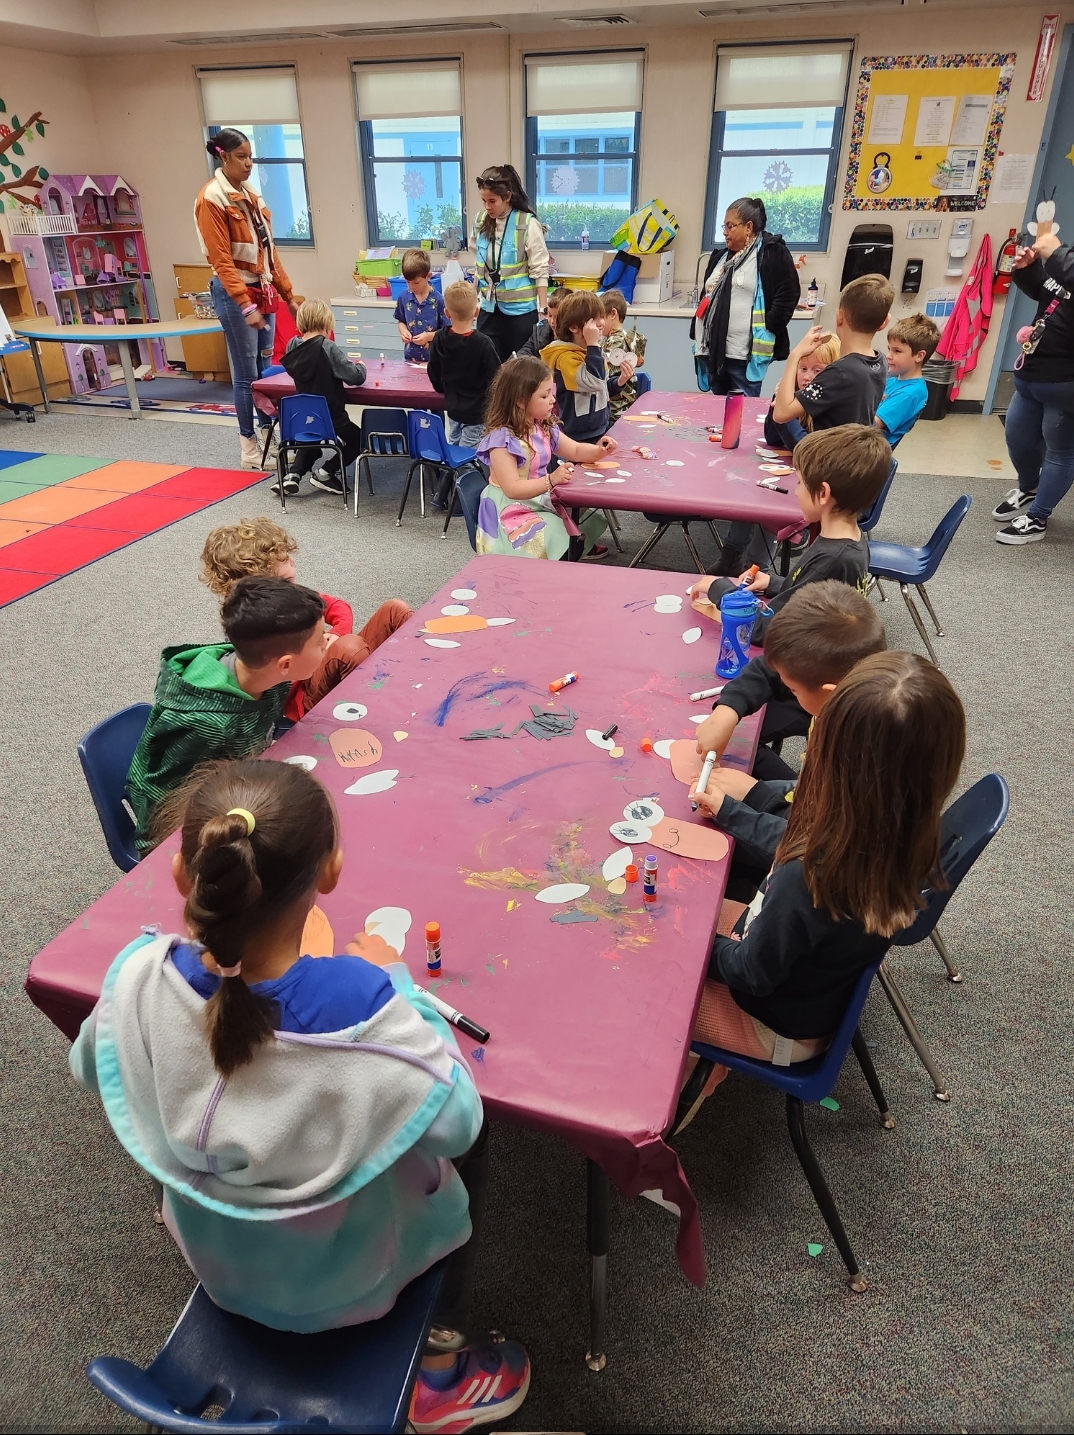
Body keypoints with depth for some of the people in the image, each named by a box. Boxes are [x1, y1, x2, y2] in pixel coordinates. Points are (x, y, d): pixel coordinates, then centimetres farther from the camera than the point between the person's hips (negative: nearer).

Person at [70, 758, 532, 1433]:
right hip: (343, 1281, -3)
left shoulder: (140, 976, -28)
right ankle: (443, 1373, 32)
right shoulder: (360, 1001, -39)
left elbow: (89, 1068, -4)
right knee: (474, 1142, 22)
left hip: (215, 1259, 4)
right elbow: (457, 1122, -22)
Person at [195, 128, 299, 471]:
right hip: (235, 293, -8)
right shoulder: (211, 198, -10)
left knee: (266, 369, 10)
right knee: (247, 373, -5)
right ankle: (248, 447, 4)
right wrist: (246, 306, -24)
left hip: (263, 290, 8)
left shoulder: (249, 195, 14)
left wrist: (288, 294, 15)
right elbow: (221, 260, -16)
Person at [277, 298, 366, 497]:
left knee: (311, 439, 36)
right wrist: (359, 367, 5)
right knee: (357, 439, 20)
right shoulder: (327, 347, -18)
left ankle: (293, 473, 15)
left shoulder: (292, 346, 0)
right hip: (330, 418, -6)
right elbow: (356, 377, -17)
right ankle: (325, 473, 8)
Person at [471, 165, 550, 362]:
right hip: (489, 309, 5)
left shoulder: (528, 224, -10)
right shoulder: (481, 222, 5)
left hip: (521, 310, -4)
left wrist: (543, 311, -14)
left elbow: (540, 271, -10)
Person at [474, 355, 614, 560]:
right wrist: (551, 480, -35)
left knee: (590, 518, -3)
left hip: (541, 503, 9)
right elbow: (512, 489, -27)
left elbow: (575, 451, 18)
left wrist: (598, 451, -3)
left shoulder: (545, 428, 5)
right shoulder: (502, 439, -21)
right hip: (512, 513, -9)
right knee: (555, 538, -30)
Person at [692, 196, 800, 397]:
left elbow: (788, 295, -9)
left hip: (745, 354, -7)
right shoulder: (721, 255, 20)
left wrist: (768, 331, -14)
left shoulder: (773, 253, -3)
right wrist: (697, 334, 17)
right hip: (714, 349, 8)